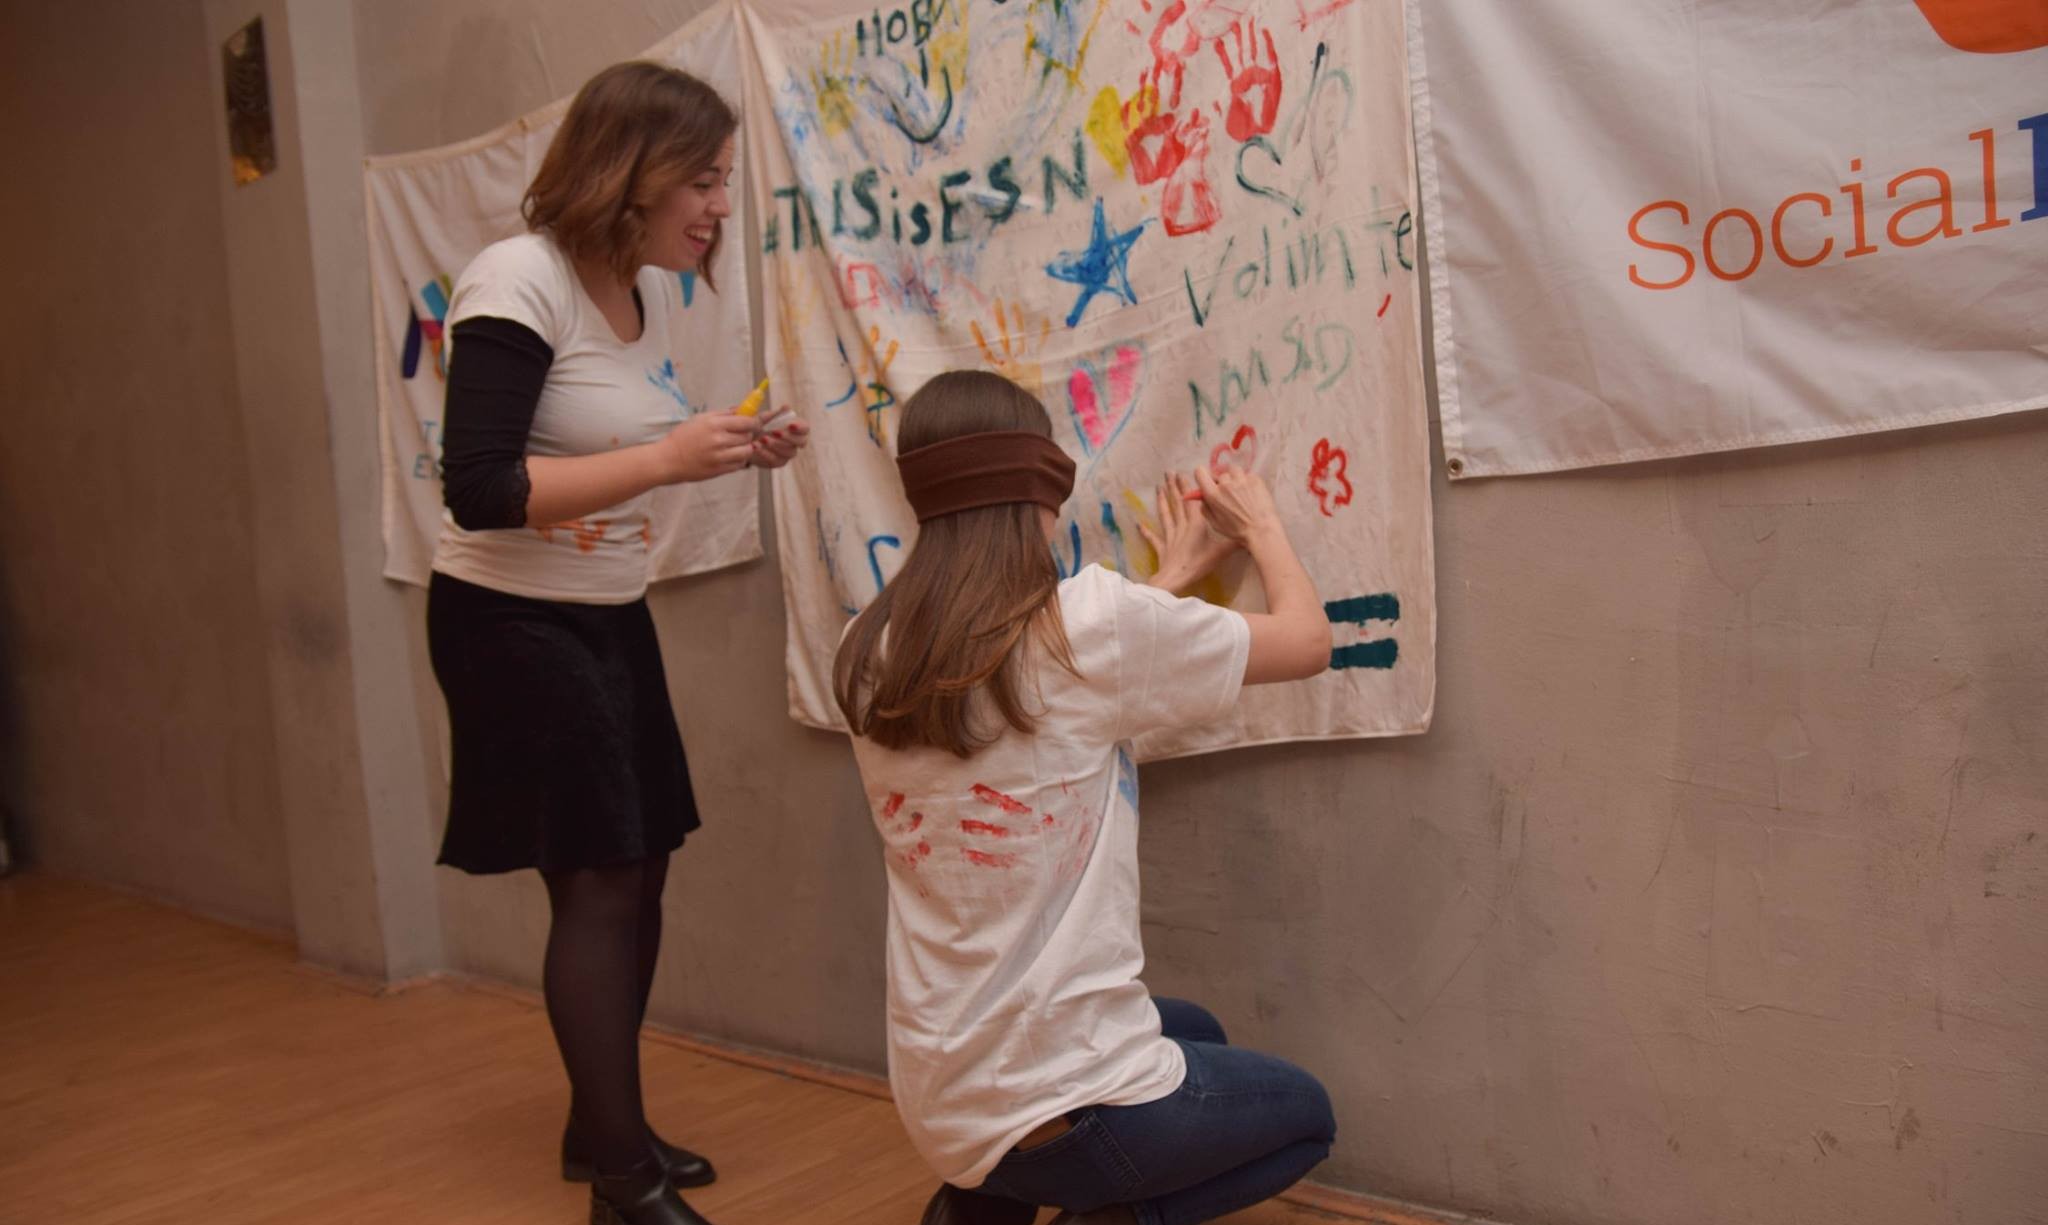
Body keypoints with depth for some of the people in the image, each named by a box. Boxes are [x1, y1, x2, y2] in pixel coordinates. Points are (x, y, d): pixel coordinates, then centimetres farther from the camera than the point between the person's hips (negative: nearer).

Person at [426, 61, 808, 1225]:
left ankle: (602, 1126, 28)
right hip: (511, 622, -8)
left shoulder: (654, 288, 5)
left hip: (611, 615, 8)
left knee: (641, 869, 11)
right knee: (599, 881, -5)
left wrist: (726, 456, -4)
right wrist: (667, 457, -28)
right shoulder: (517, 283, -21)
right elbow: (481, 490, -26)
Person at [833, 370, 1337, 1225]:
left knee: (1190, 1032, 34)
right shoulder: (1086, 621, -20)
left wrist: (1173, 577, 23)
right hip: (1055, 1104, -6)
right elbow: (1308, 642, -3)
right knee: (1303, 1114, 25)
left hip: (940, 1099, 6)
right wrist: (1261, 528, 15)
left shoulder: (873, 656, -2)